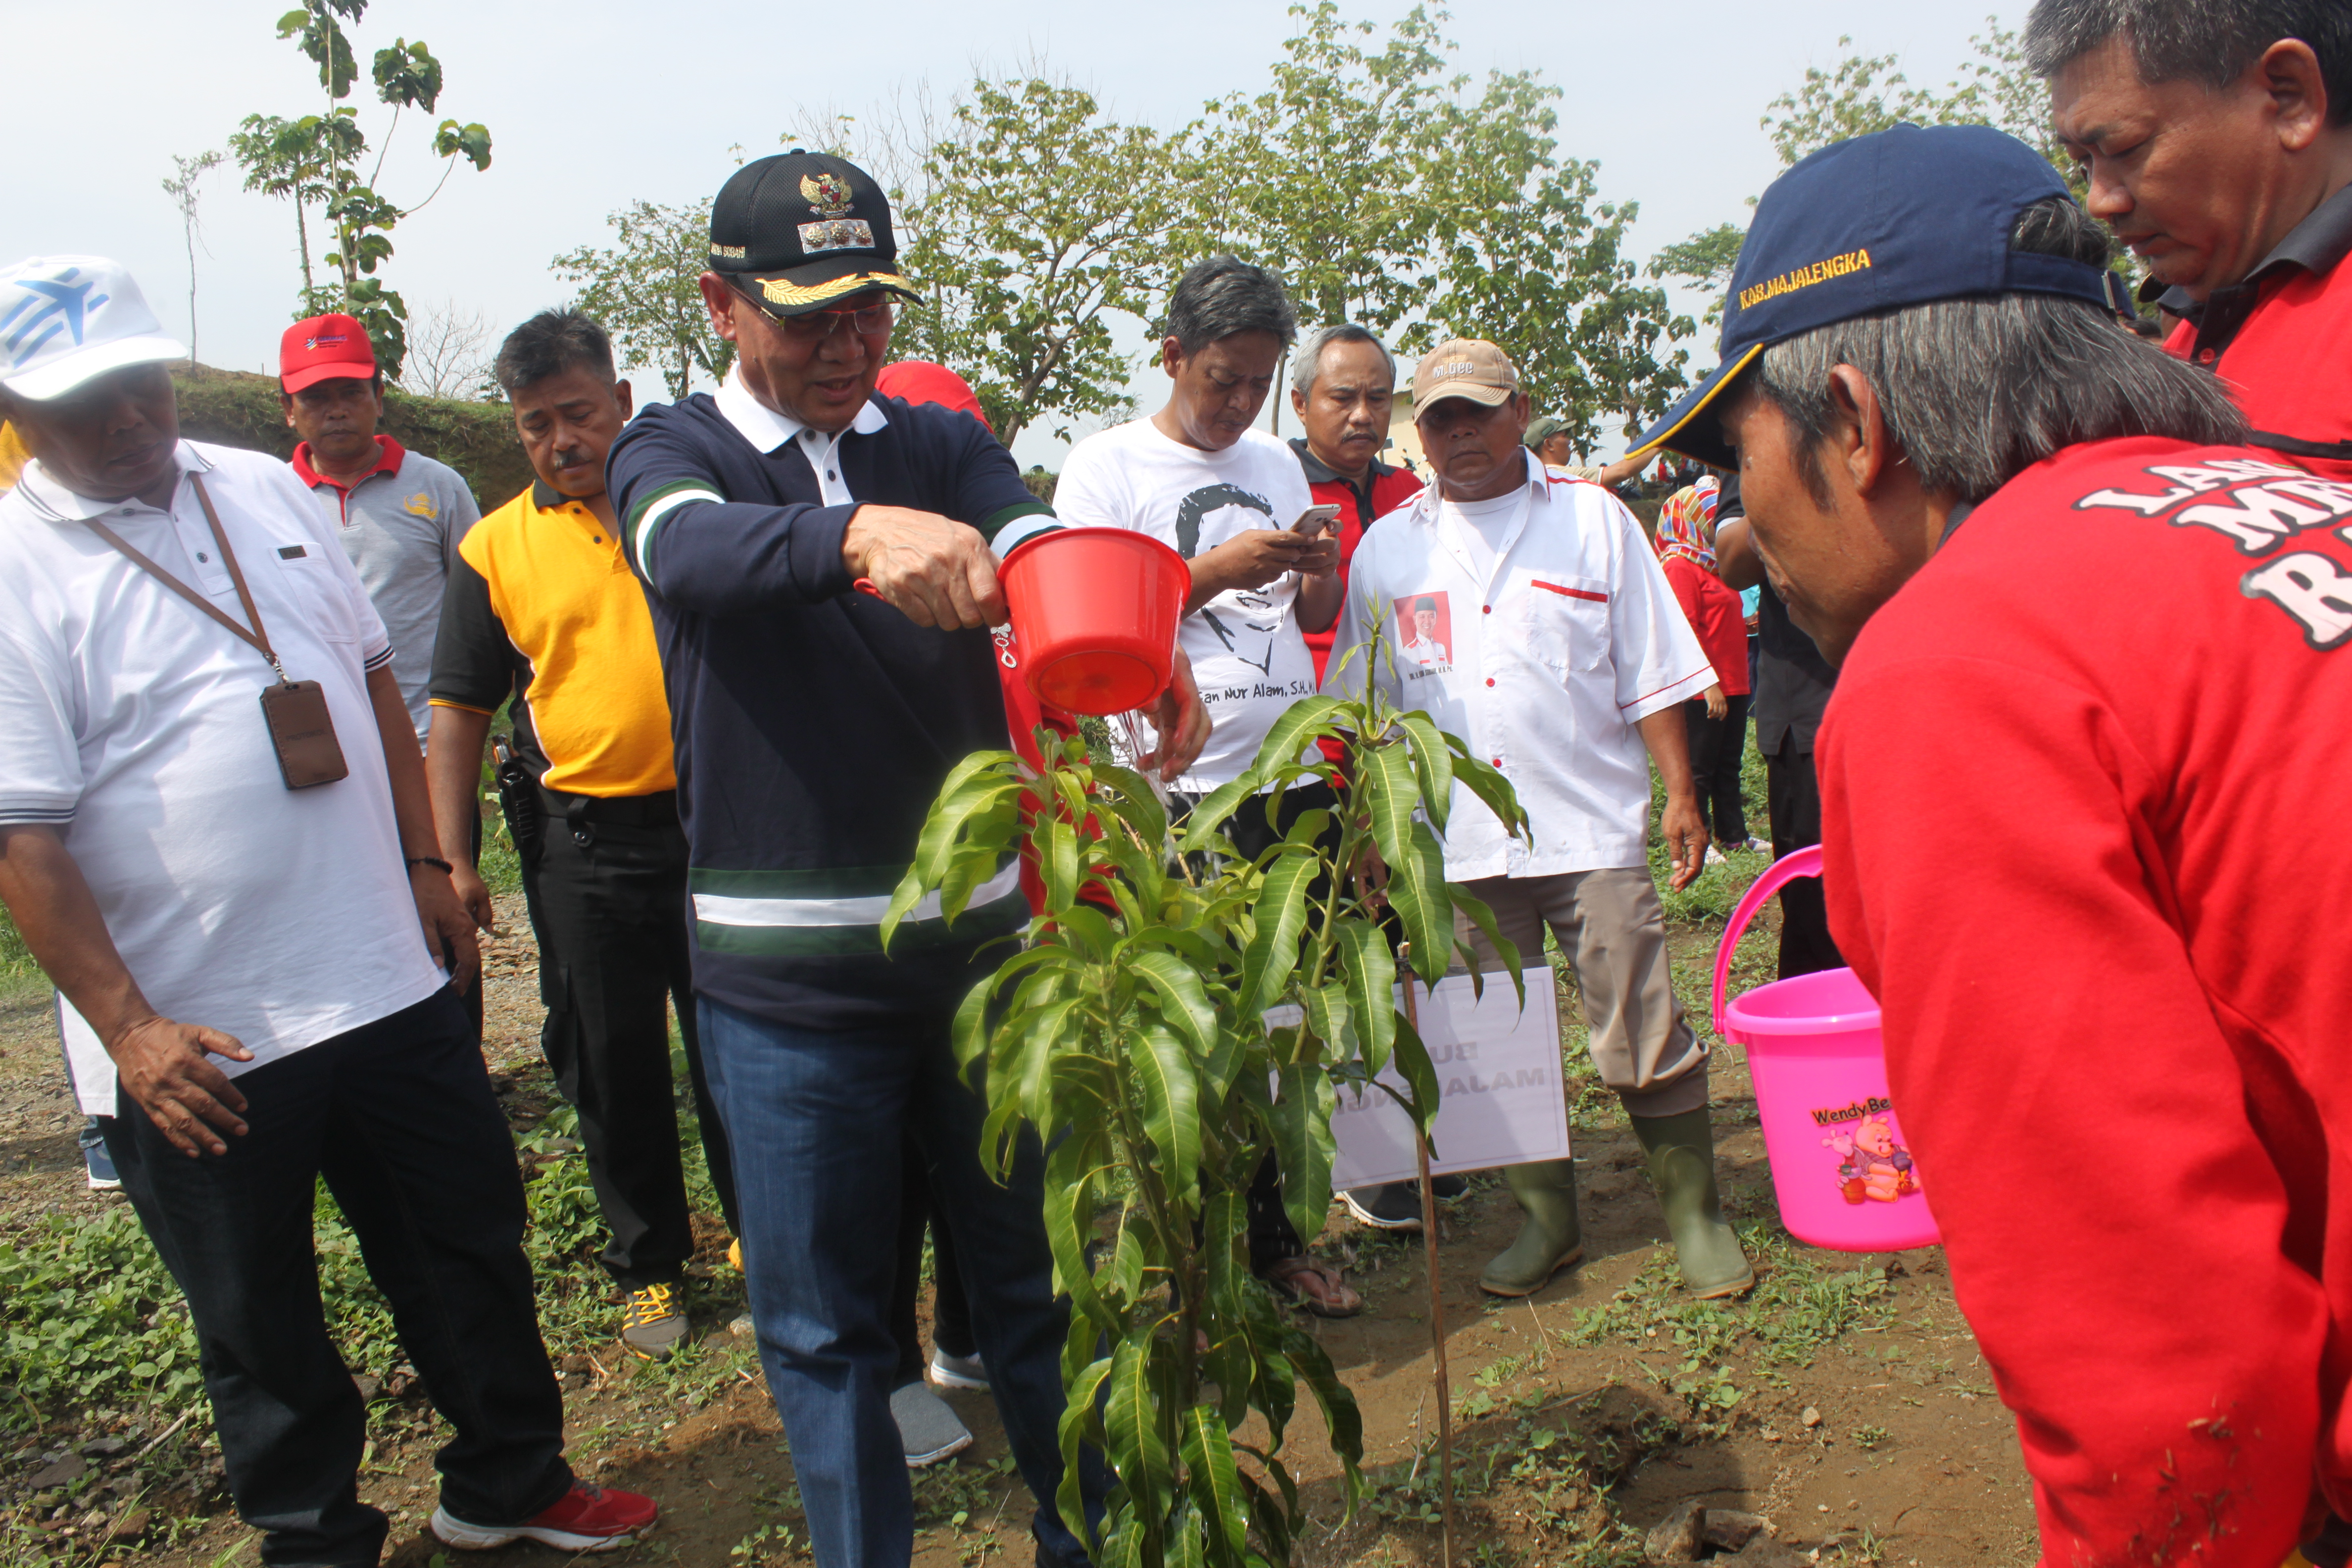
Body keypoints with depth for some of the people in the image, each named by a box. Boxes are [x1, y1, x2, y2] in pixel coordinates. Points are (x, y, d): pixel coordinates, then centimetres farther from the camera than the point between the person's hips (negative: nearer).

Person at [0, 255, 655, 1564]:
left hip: (389, 976, 5)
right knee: (261, 1322, 12)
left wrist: (425, 864, 10)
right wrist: (126, 1028, -18)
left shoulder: (266, 490, 7)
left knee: (471, 1244, 16)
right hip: (193, 1038, -4)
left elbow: (372, 676, 14)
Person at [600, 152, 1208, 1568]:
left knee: (1040, 1276, 16)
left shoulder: (944, 445, 6)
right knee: (825, 1324, 10)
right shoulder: (673, 452, 0)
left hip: (979, 931, 3)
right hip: (787, 971, -2)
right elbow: (695, 550, -25)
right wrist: (862, 534, -47)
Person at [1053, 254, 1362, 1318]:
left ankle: (1273, 1237, 25)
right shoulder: (1108, 466, -1)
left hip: (1294, 775, 5)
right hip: (1180, 789, -5)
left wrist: (1320, 572, -1)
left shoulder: (1277, 464, 16)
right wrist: (1215, 571, -15)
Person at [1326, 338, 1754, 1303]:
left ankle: (1694, 1215, 16)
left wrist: (1682, 795, -1)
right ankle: (1546, 1221, 24)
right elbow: (1364, 706, 13)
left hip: (1593, 825, -2)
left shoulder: (1592, 519, 6)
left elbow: (1652, 674, 6)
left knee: (1644, 1035, -1)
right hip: (1461, 842, 2)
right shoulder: (1387, 550, 10)